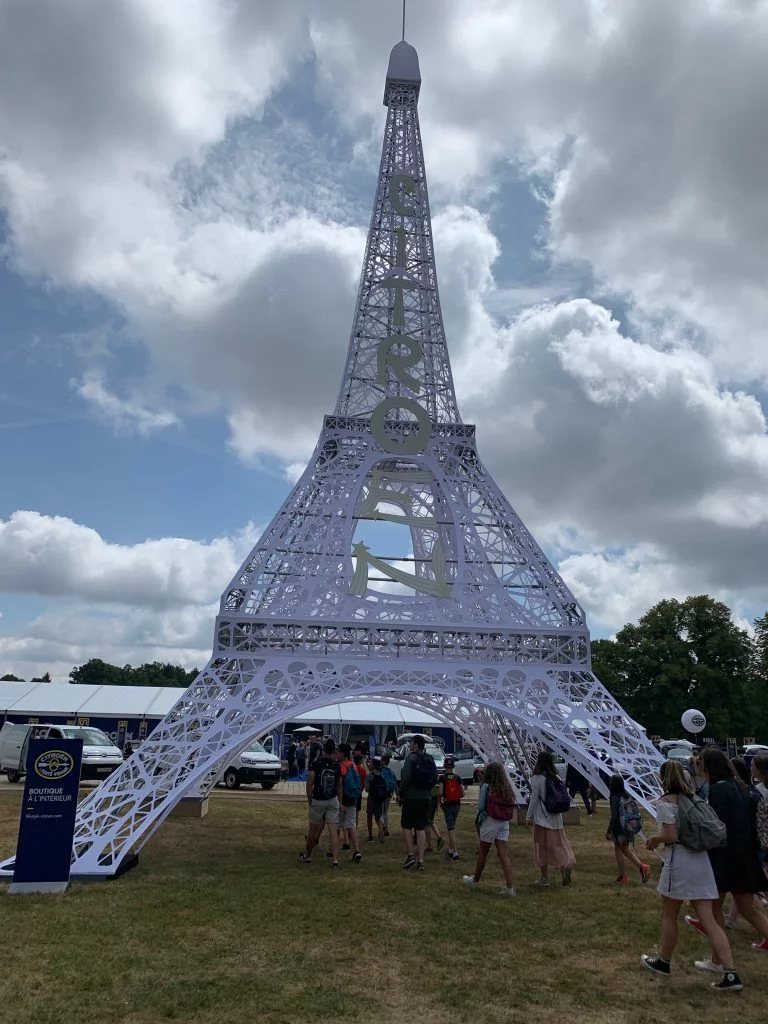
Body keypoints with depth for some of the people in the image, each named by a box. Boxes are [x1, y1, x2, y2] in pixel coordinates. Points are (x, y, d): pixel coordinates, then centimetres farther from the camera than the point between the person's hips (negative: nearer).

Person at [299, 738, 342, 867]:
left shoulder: (316, 763, -11)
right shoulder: (337, 765, 0)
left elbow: (309, 783, -14)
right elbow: (339, 785, 7)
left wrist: (309, 800, -3)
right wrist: (340, 802, 16)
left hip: (317, 800, -2)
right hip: (333, 800, 2)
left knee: (313, 829, 13)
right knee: (333, 830, 1)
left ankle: (307, 856, 30)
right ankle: (335, 859, -8)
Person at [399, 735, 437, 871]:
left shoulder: (411, 758, -11)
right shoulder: (430, 759, 9)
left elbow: (405, 778, -16)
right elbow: (435, 779, 11)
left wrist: (401, 793, -5)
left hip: (411, 797, -6)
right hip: (425, 798, 6)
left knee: (406, 826, 8)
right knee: (421, 829, 7)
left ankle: (410, 855, 1)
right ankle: (420, 860, 7)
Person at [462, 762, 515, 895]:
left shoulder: (486, 787, -10)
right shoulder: (507, 789, 4)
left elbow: (481, 807, -10)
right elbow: (511, 809, 2)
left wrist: (477, 822, 3)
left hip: (490, 822, -4)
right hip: (504, 823, 4)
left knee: (482, 853, 12)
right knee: (504, 855, 3)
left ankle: (475, 880, 29)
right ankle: (509, 887, -3)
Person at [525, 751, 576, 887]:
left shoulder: (537, 778, -12)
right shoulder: (556, 778, 4)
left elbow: (534, 799, -11)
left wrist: (528, 817, -3)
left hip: (541, 817, -5)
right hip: (556, 817, 5)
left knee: (542, 846, 6)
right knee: (557, 843, 11)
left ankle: (544, 877, 13)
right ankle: (566, 863, -14)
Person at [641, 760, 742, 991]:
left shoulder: (665, 802, -12)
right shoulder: (693, 798, 10)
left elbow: (671, 836, -19)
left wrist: (654, 839, 0)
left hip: (679, 862, -6)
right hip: (701, 860, 7)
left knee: (669, 915, 13)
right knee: (709, 919, 7)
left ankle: (663, 961, 29)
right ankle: (730, 974, 0)